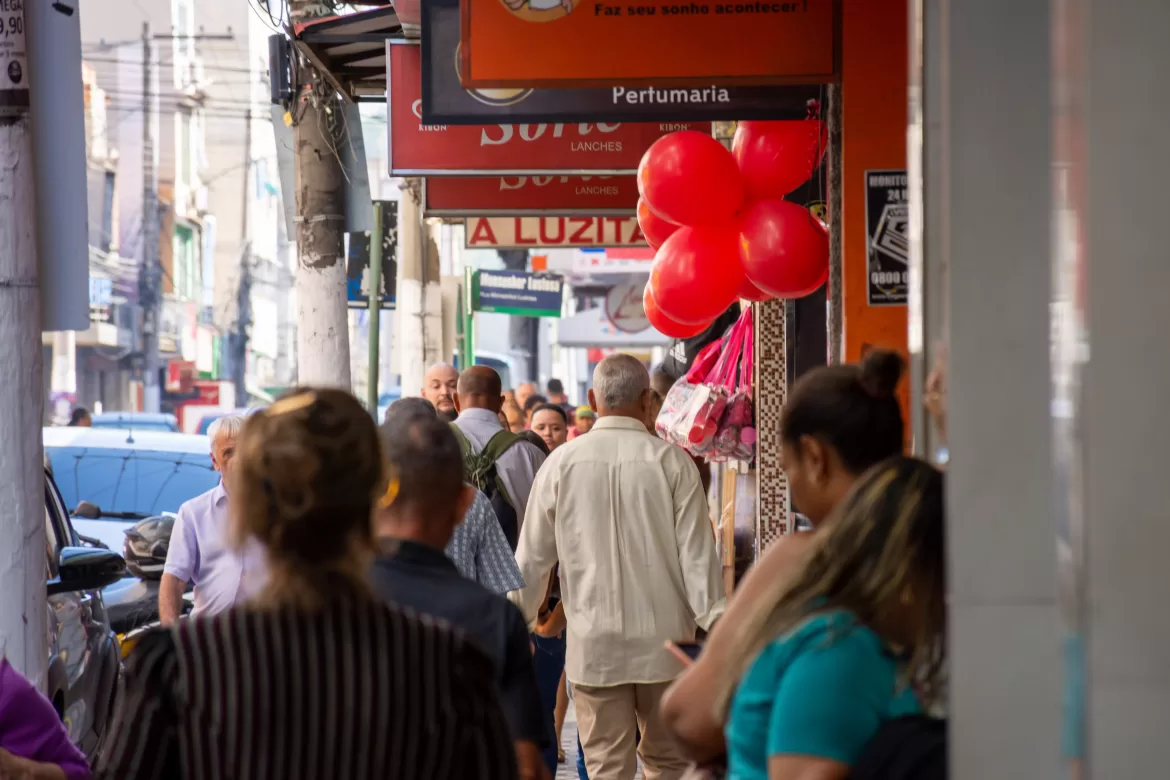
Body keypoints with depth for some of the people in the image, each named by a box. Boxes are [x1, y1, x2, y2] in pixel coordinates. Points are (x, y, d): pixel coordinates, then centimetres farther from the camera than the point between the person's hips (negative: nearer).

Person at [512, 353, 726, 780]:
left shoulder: (562, 462, -2)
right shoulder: (672, 461, -6)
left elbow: (532, 557, 4)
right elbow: (697, 554, -5)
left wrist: (519, 625, 17)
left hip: (593, 644, 0)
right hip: (663, 639, 0)